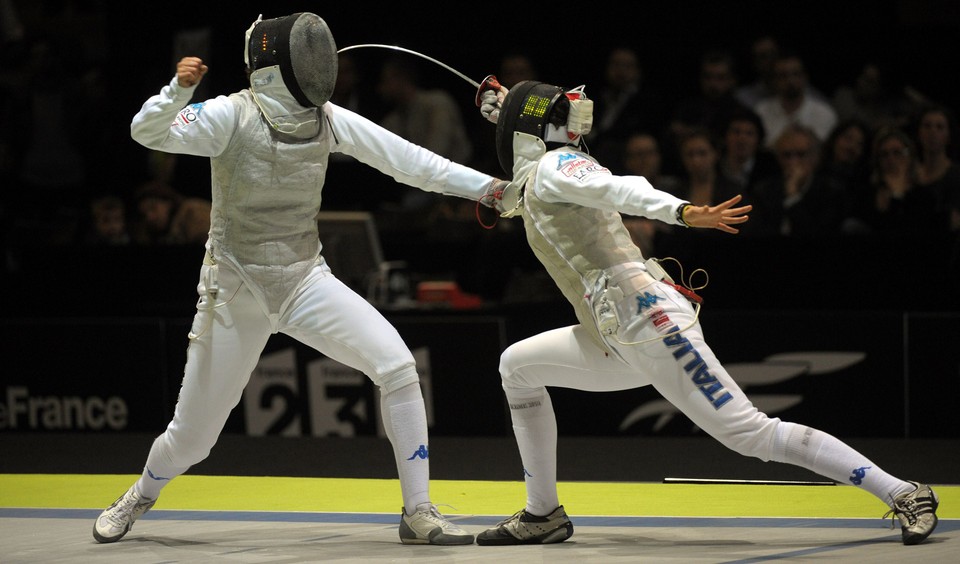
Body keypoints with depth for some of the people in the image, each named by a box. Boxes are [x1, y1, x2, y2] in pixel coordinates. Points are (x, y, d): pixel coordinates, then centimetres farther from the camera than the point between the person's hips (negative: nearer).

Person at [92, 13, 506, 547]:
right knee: (192, 437, 6)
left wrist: (488, 185, -15)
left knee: (398, 367, -21)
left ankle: (418, 512, -12)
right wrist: (180, 88, -50)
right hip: (235, 291, -3)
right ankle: (141, 497, 41)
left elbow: (407, 160, -7)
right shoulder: (232, 115, -18)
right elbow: (148, 132, -30)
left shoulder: (327, 119, -6)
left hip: (305, 281, 3)